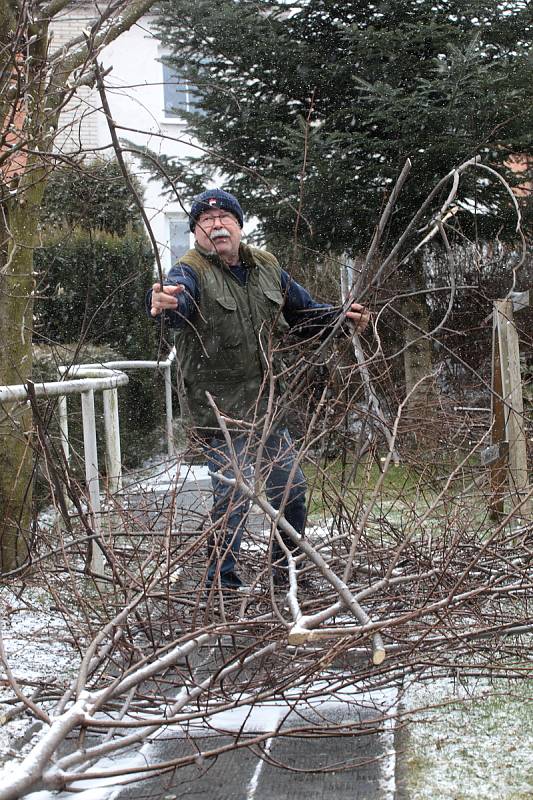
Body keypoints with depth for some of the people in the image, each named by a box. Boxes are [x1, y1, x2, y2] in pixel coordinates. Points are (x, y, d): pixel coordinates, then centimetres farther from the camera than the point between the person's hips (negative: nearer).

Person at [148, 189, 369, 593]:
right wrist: (165, 302, -60)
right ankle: (223, 580, 8)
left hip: (268, 400, 7)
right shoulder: (192, 271, -12)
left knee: (291, 489, 14)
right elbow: (179, 294, -37)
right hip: (220, 407, -6)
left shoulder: (267, 267, 8)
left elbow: (306, 310, 20)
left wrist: (343, 317, 4)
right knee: (232, 495, -8)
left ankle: (286, 570, 34)